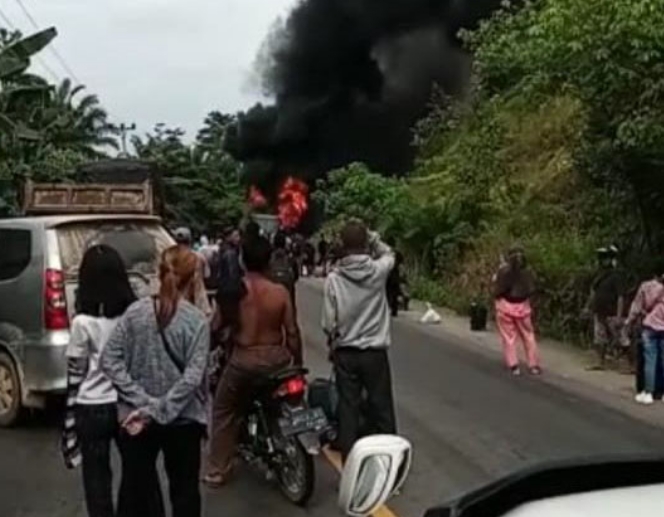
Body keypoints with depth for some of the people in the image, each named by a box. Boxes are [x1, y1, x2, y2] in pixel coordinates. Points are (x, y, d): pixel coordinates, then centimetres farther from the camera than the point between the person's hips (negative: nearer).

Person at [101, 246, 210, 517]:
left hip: (137, 417, 2)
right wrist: (157, 410, -17)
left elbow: (110, 361, -8)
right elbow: (192, 378, -20)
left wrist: (142, 402, -11)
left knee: (133, 486, 16)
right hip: (183, 419, -2)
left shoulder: (135, 312, -5)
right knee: (184, 489, 14)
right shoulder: (197, 320, -12)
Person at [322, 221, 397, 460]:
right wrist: (371, 237, 5)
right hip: (375, 351, 0)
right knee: (382, 408, 10)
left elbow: (329, 322, -5)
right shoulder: (378, 270, -11)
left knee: (348, 409, 9)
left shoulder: (333, 278, -10)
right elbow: (389, 254, 15)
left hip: (345, 352, 1)